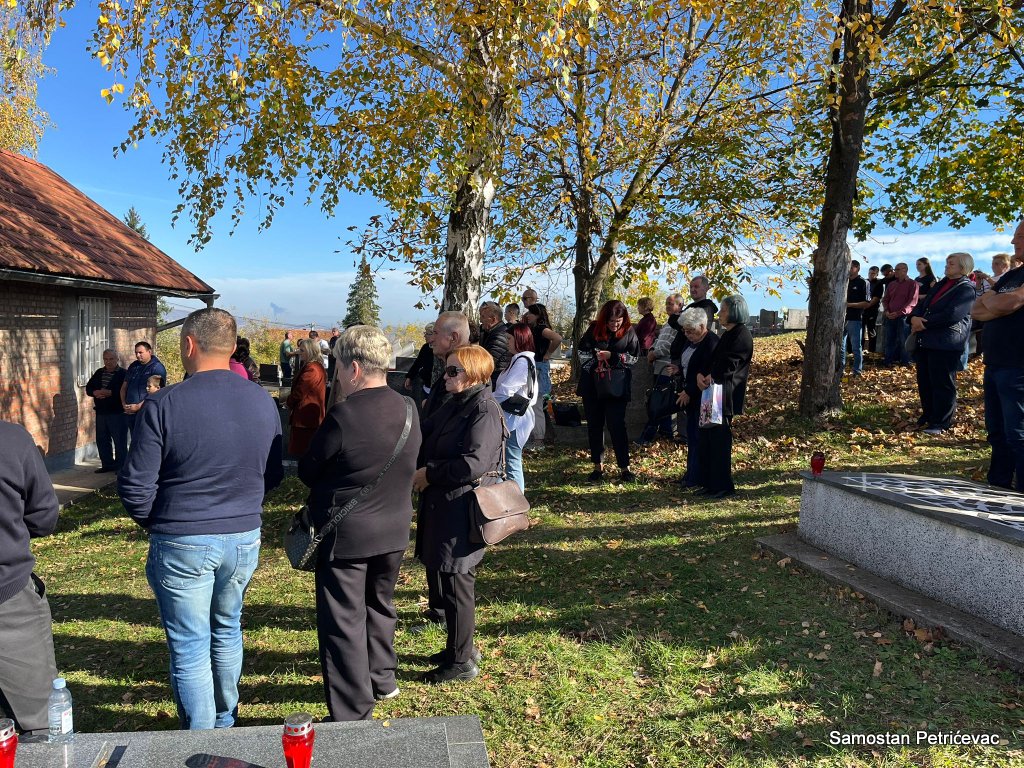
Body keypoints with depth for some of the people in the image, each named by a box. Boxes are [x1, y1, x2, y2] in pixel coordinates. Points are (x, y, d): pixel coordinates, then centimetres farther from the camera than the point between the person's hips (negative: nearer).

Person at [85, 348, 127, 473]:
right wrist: (95, 392, -8)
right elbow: (88, 388, 14)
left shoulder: (123, 374, -7)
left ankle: (121, 466, 7)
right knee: (102, 440, 13)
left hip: (117, 413, -7)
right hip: (101, 412, 7)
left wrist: (110, 393, -25)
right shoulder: (99, 373, 14)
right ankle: (107, 464, 24)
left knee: (120, 441, -2)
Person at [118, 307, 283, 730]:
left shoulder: (164, 404, -16)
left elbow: (136, 486, -12)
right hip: (244, 538, 5)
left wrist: (155, 523, 7)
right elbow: (273, 475, 6)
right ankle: (226, 724, 39)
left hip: (183, 542, -5)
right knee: (227, 630, 23)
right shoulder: (263, 402, -2)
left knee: (189, 647, 9)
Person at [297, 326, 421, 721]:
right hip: (394, 530, 7)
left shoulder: (343, 416, -24)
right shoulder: (408, 411, -4)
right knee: (380, 604, 26)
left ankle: (353, 713, 15)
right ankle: (382, 678, 44)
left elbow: (308, 472, -11)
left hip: (345, 535, -7)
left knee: (343, 622, 6)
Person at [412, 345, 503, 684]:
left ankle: (462, 662, 17)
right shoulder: (453, 405, 10)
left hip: (462, 510, -9)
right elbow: (422, 436, 12)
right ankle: (459, 647, 35)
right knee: (452, 580, 19)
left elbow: (473, 463, -25)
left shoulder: (484, 410, -17)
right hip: (443, 506, 9)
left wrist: (429, 473, -16)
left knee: (456, 584, 2)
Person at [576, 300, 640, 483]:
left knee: (617, 426, -4)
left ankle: (624, 467, 3)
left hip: (616, 387, -2)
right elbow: (583, 351, 4)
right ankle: (598, 466, 18)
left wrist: (612, 356, -16)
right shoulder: (594, 329, 2)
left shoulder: (629, 331, -2)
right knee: (594, 426, 8)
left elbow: (633, 357, -4)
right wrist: (594, 360, -10)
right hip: (592, 386, 3)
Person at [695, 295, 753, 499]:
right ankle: (709, 483, 18)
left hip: (725, 396, -9)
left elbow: (730, 364, -17)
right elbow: (713, 360, 15)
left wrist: (711, 378, -12)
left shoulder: (742, 335, -9)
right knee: (705, 438, 10)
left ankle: (723, 486, 4)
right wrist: (701, 374, -3)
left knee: (719, 440, -5)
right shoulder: (726, 335, 20)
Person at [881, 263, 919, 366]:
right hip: (890, 317, 5)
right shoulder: (892, 284, 16)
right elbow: (885, 299, 17)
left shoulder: (913, 284, -1)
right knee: (889, 340, 6)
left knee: (903, 341, -2)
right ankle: (888, 361, 13)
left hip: (904, 317, -5)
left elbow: (912, 302, -9)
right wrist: (886, 311, -2)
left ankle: (905, 363, 6)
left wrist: (899, 313, -17)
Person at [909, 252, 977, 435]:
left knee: (942, 384, -2)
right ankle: (928, 416, 26)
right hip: (925, 341, 8)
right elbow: (923, 303, 15)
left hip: (946, 344, -8)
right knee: (924, 382, 13)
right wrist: (914, 317, -7)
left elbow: (952, 314, -19)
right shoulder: (941, 284, 19)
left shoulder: (966, 289, -7)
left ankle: (940, 423, 6)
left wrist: (925, 323, -15)